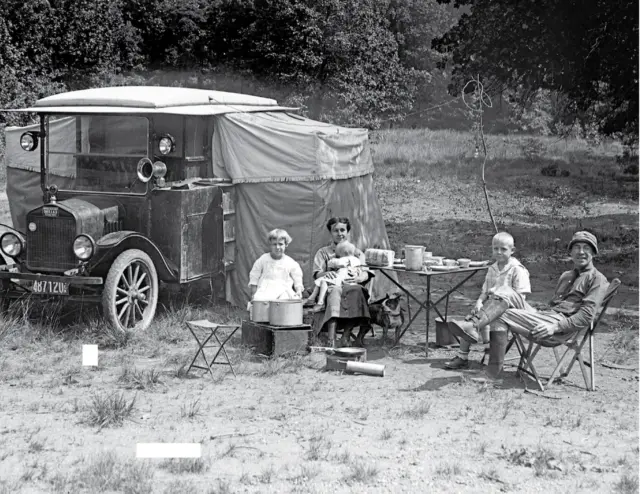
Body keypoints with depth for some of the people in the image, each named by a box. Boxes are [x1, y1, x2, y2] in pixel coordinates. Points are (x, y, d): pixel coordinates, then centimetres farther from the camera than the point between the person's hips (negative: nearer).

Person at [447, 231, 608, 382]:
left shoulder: (597, 280, 2)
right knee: (506, 292, -15)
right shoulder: (566, 276, 30)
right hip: (543, 314, 8)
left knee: (502, 315, -19)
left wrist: (556, 327, -20)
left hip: (561, 327, -8)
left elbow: (586, 316, -10)